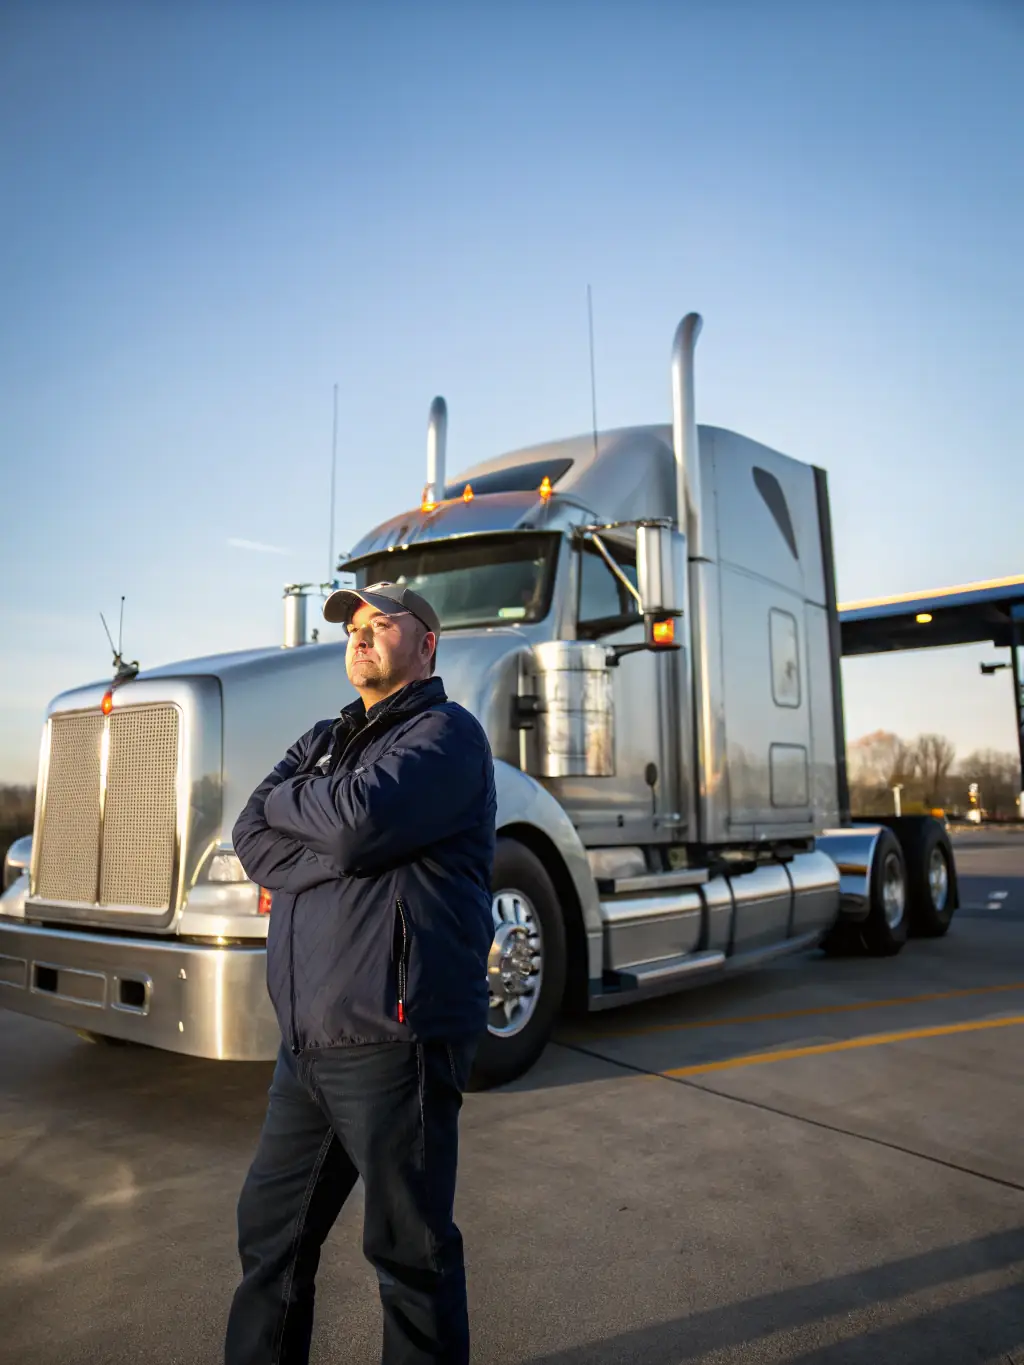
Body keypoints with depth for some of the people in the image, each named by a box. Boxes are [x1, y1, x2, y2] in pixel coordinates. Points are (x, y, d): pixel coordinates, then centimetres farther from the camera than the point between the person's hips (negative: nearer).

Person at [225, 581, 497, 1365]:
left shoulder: (445, 733, -8)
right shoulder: (326, 741, 17)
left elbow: (359, 818, -25)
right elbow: (254, 842, 4)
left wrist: (287, 797, -5)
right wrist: (346, 849, -12)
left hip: (393, 1039, -8)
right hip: (308, 1038, 8)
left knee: (409, 1249, 8)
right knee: (270, 1230, 22)